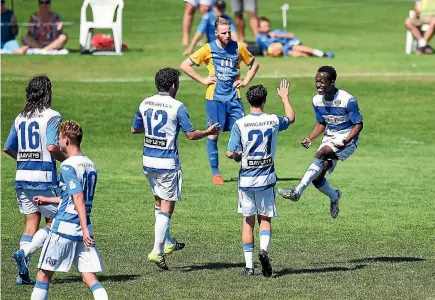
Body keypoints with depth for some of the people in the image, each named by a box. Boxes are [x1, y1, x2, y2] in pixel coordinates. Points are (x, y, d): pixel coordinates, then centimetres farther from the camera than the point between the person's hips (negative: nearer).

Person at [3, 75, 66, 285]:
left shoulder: (20, 118, 11)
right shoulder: (51, 116, -8)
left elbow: (8, 148, 13)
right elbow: (52, 147, -19)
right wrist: (66, 159, -2)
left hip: (22, 177, 6)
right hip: (44, 177, -6)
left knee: (31, 222, 10)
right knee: (53, 221, 6)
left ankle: (23, 273, 0)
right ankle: (24, 252, -14)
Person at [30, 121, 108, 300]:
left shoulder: (68, 166, -11)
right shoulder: (90, 165, 14)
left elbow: (78, 198, -20)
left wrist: (84, 229, -24)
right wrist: (49, 200, 35)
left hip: (65, 227, -7)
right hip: (85, 229, 7)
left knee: (44, 273, 6)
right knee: (90, 277, 1)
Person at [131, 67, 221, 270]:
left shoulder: (145, 104, 4)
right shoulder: (177, 107, -12)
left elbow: (134, 129, 15)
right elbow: (191, 134, -12)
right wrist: (208, 132, 6)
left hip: (148, 162, 6)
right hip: (168, 164, -6)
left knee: (159, 203, 22)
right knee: (167, 208, 0)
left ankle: (166, 242, 33)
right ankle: (157, 252, -4)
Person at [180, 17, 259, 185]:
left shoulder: (238, 48, 2)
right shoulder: (208, 49, -4)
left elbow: (254, 64, 19)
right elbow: (185, 66, 1)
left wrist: (245, 82, 6)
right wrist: (202, 80, -2)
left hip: (233, 97, 1)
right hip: (214, 97, -1)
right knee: (213, 134, 1)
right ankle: (215, 173, 9)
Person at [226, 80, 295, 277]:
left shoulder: (240, 124, -10)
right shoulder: (273, 121, -4)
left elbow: (230, 153, -11)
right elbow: (291, 118, 20)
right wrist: (284, 97, 34)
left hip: (246, 179, -1)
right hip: (267, 179, 1)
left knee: (248, 221, 9)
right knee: (265, 219, 12)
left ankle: (249, 266, 8)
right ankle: (264, 249, -16)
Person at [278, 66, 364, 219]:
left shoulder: (348, 100, -20)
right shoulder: (317, 100, -1)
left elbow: (358, 125, -12)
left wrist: (345, 141, -27)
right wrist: (310, 139, -5)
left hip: (347, 139, -7)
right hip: (329, 138, 7)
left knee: (321, 154, -33)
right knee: (316, 177, -3)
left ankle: (297, 191, -37)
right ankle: (334, 197, 30)